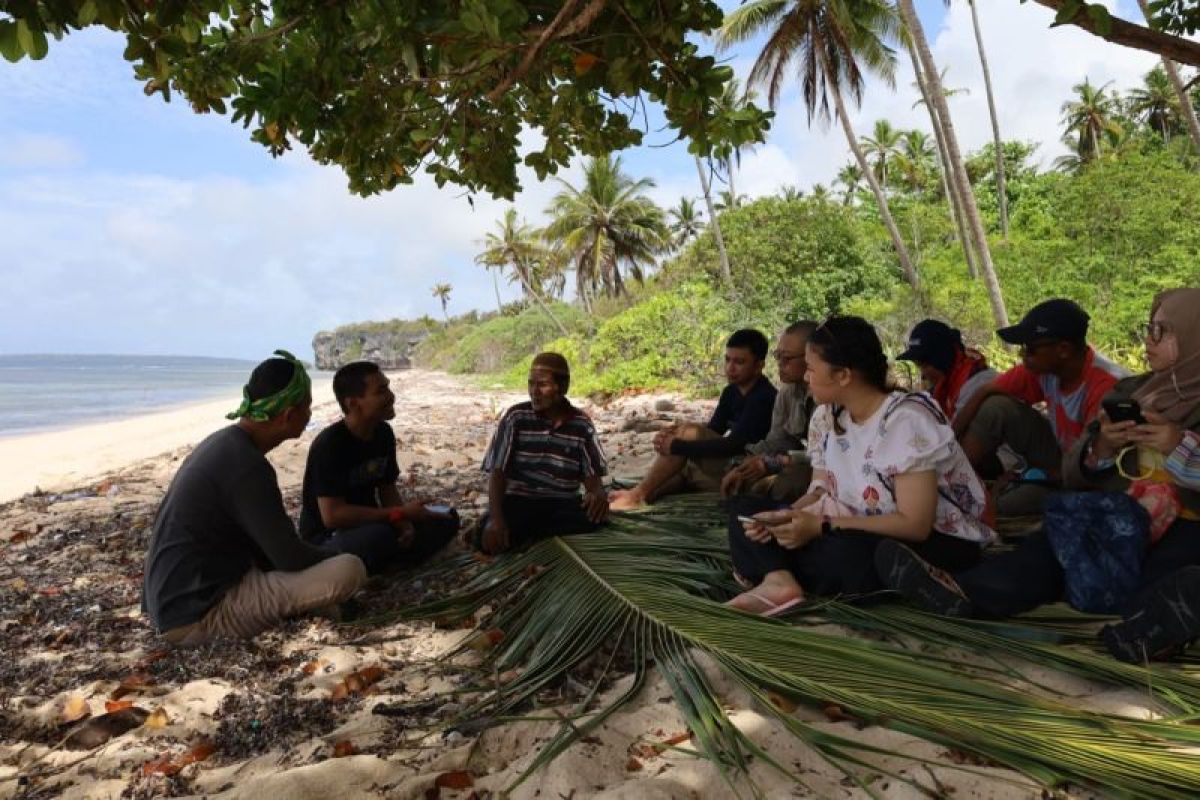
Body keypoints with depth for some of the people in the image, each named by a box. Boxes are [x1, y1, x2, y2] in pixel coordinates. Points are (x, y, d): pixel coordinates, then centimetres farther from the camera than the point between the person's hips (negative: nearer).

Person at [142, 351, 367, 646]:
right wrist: (339, 558, 1)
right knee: (351, 569, -22)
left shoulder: (225, 443, 8)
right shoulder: (246, 466, -21)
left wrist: (326, 557, 13)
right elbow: (290, 558, -18)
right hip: (197, 614, -10)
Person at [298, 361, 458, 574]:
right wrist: (400, 514, -25)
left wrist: (405, 523, -14)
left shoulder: (384, 433, -2)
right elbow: (332, 515, -29)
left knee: (446, 519, -4)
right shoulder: (329, 444, -24)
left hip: (368, 523, 7)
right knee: (379, 536, -38)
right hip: (326, 537, -7)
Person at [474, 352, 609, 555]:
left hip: (561, 504, 2)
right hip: (517, 501, -2)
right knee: (487, 539, -31)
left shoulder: (581, 424, 1)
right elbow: (497, 471, -9)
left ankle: (523, 534, -13)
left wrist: (598, 493, -22)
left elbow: (592, 472, 4)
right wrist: (495, 518, -24)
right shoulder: (516, 417, -5)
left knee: (595, 514, -30)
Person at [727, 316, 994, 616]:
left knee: (842, 554, -38)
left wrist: (821, 527, -28)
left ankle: (769, 567, -11)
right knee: (749, 528, -4)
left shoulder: (906, 421, -22)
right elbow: (820, 492, 5)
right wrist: (782, 517, -17)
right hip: (861, 535, 7)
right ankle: (778, 580, -30)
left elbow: (914, 525, -26)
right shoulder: (826, 418, 0)